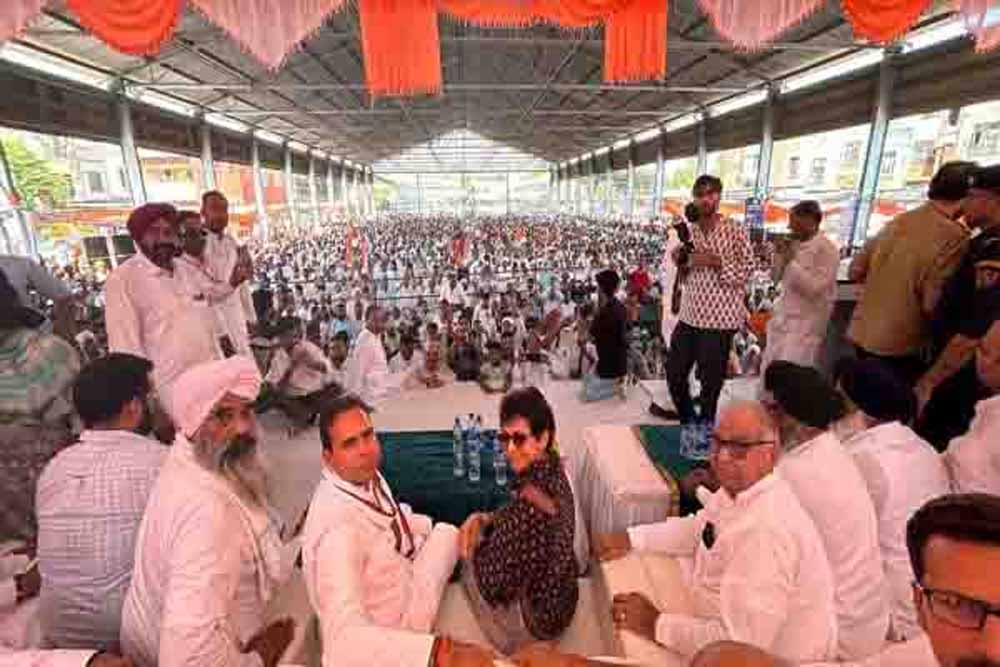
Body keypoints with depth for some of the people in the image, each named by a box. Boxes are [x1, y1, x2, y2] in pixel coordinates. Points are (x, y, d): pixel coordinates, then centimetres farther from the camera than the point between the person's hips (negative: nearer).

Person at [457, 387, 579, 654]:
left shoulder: (532, 503, -36)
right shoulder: (550, 469, -11)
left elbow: (495, 584, -26)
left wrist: (474, 545, -10)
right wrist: (483, 519, -7)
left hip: (535, 617, -7)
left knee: (471, 559, 11)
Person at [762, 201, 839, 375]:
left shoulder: (827, 249, -11)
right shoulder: (794, 245, 8)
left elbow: (814, 288, -19)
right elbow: (775, 278, 13)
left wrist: (791, 262, -18)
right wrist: (780, 255, -2)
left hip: (805, 324, -7)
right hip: (782, 318, 7)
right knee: (768, 371, 12)